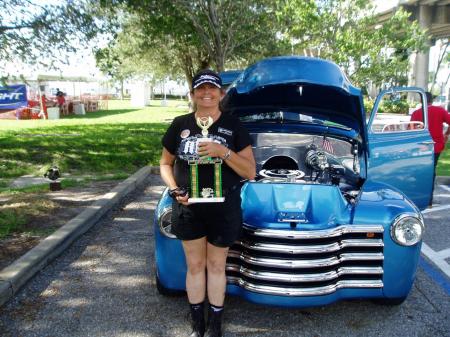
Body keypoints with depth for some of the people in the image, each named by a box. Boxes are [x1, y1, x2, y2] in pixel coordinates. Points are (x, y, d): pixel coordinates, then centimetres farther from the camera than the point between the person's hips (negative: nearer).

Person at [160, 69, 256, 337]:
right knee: (195, 266, 14)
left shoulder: (234, 127, -5)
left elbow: (250, 172, -9)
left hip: (224, 209, -1)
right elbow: (165, 163, 10)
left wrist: (224, 152, -23)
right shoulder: (180, 125, 0)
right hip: (188, 208, 2)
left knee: (216, 266, 13)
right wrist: (174, 190, -8)